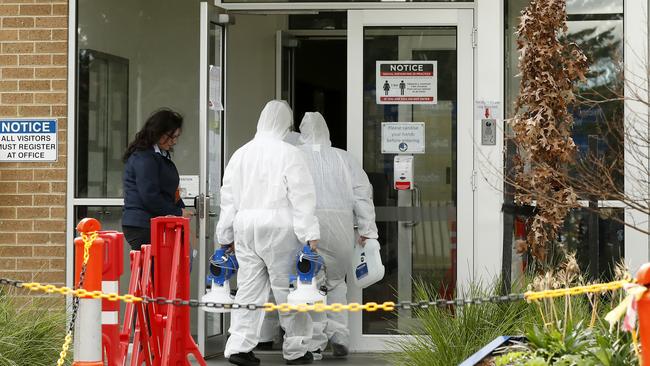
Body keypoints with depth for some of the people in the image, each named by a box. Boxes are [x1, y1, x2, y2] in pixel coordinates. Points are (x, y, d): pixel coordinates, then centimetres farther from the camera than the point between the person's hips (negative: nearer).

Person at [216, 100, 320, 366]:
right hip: (278, 227, -5)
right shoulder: (288, 154, -6)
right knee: (287, 288, 3)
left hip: (245, 226, 5)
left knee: (248, 287, 7)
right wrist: (310, 234, -8)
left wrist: (226, 236, 22)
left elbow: (228, 198, 15)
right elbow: (302, 197, -9)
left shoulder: (240, 154, 12)